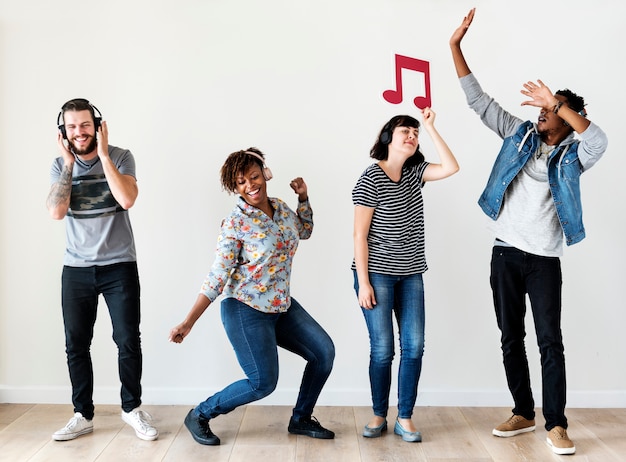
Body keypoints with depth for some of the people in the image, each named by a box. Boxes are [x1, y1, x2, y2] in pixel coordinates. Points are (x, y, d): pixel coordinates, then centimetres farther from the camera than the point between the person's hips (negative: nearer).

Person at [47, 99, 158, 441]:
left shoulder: (120, 157, -4)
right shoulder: (60, 165, 4)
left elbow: (127, 199, -21)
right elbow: (56, 212, -10)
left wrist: (103, 154, -18)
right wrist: (68, 164, -12)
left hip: (119, 265, -2)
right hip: (76, 268, 3)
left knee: (128, 341, -1)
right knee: (76, 345, 6)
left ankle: (132, 408, 19)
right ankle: (83, 416, 20)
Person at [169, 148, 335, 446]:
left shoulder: (281, 208, 2)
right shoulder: (235, 223, -16)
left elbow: (304, 231, 24)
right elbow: (217, 276, -17)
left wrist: (303, 197, 9)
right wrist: (188, 322, -20)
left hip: (282, 306, 7)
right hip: (246, 310, -7)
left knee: (323, 351, 5)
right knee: (263, 383, -5)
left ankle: (301, 419, 22)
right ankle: (199, 416, 16)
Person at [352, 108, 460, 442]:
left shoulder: (414, 172, 9)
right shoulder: (371, 179, -9)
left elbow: (451, 167, -7)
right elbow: (359, 235, -11)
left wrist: (430, 126, -7)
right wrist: (363, 283, -15)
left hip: (411, 275, 6)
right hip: (377, 275, -6)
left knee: (414, 347, 2)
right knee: (382, 349, -1)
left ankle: (405, 418, 14)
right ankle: (379, 416, 17)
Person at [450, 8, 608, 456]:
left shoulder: (573, 155, -1)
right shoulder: (520, 136, 8)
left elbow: (600, 140, -25)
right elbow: (478, 100, 6)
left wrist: (559, 104, -32)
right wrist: (456, 46, 1)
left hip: (544, 260, -3)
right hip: (505, 253, 4)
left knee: (550, 342, -3)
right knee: (511, 338, 10)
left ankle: (556, 424, 8)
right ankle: (523, 413, 23)